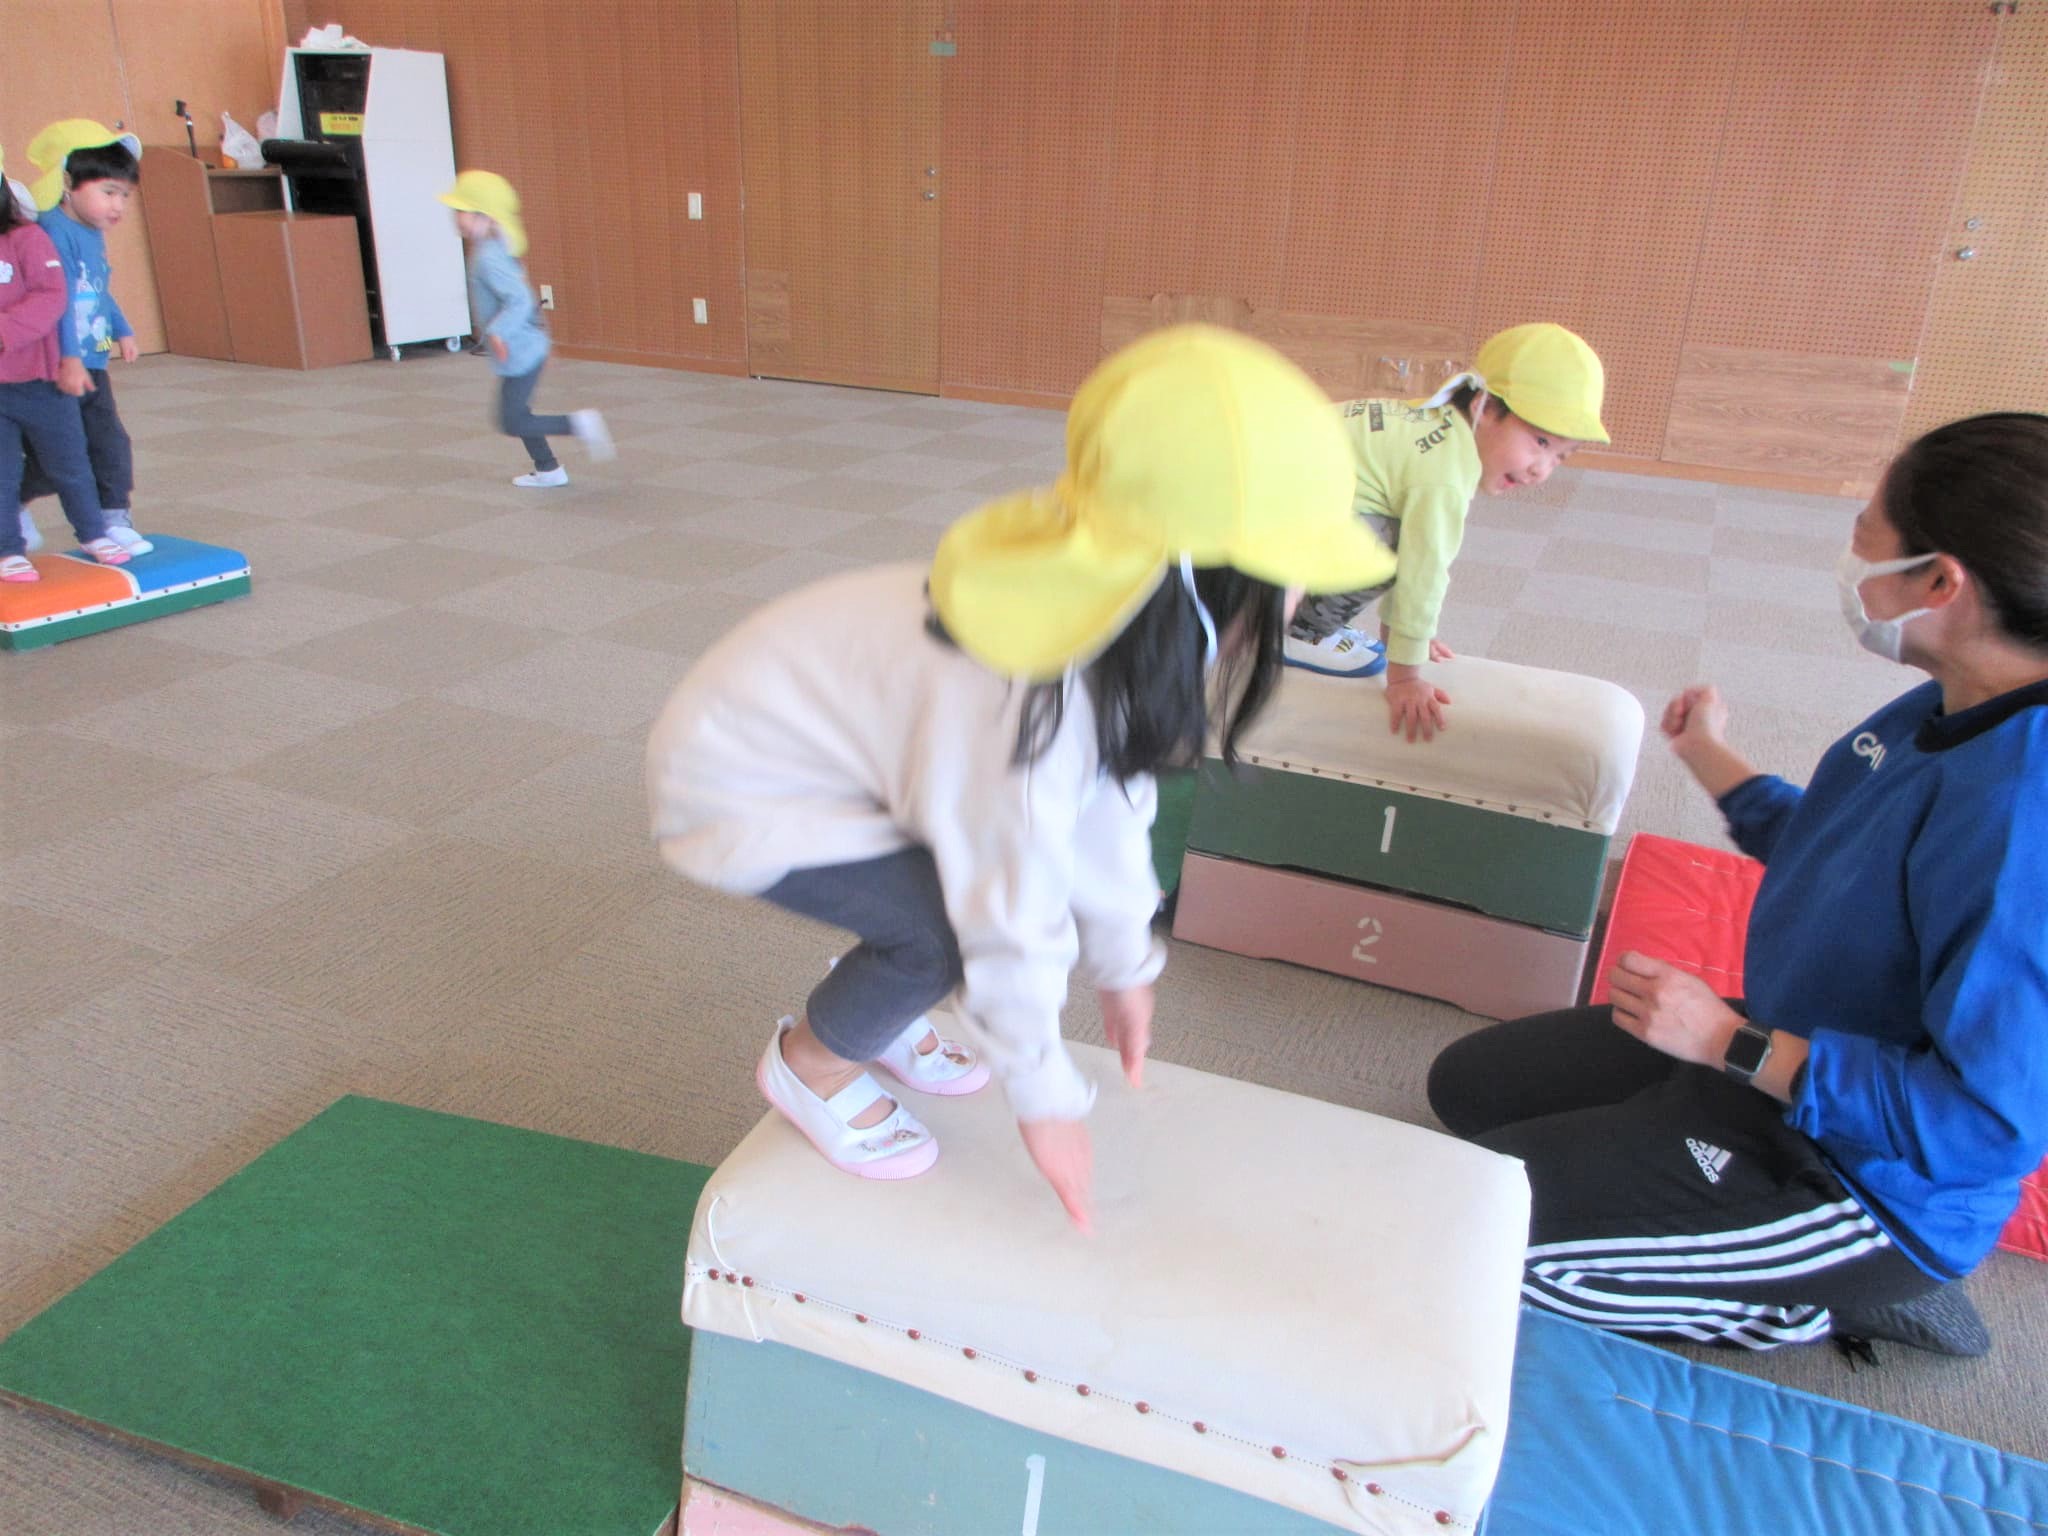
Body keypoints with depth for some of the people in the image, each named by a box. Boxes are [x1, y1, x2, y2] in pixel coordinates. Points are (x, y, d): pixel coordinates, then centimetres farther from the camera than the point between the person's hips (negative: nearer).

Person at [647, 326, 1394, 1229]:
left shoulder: (1117, 637, -12)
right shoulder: (1024, 712, -37)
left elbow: (1107, 805, -1)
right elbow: (1010, 916, -27)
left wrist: (1125, 965, 10)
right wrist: (1047, 1100, -12)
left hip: (788, 713, 8)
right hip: (736, 790, -8)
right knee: (951, 923, -20)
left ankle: (884, 1014, 23)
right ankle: (811, 1064, 7)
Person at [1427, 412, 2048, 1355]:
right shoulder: (1949, 713, -3)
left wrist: (1735, 1044, -28)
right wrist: (1708, 755, 26)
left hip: (1864, 1185, -9)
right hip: (1778, 1047, 10)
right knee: (1467, 1085, 15)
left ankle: (1818, 1304, 3)